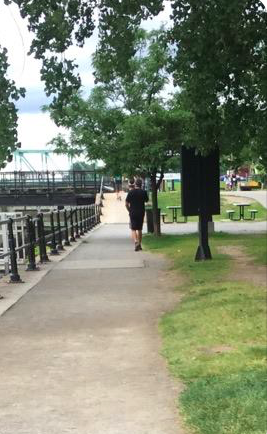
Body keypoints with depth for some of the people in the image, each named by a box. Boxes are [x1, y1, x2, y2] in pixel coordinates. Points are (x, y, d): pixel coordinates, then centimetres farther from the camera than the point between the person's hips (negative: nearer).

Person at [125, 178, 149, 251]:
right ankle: (139, 245, 16)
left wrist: (130, 210, 10)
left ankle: (136, 242, -24)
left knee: (133, 229, 0)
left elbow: (126, 204, -5)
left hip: (133, 213, -2)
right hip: (141, 212, 2)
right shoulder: (144, 192, -3)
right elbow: (146, 201, 15)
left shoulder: (131, 192, -6)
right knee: (139, 229, 13)